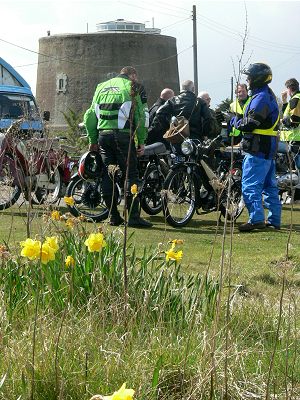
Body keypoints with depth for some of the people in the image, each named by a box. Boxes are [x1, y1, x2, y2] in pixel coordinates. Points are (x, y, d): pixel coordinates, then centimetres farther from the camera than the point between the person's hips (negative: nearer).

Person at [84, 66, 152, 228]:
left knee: (108, 176, 8)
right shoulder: (133, 87, 6)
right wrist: (142, 141, 0)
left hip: (103, 135, 5)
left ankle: (113, 216, 9)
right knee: (130, 175, -3)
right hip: (123, 135, -5)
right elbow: (141, 115, -3)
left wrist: (93, 140, 23)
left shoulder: (101, 87, 22)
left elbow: (90, 115, 20)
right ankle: (133, 216, -9)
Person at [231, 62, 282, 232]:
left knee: (250, 186, -11)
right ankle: (274, 219, 17)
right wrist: (240, 120, 13)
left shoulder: (260, 98, -16)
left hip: (257, 150, -10)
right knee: (270, 186, 13)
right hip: (270, 148, 10)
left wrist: (236, 121, 0)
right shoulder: (270, 95, 17)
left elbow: (249, 124, -20)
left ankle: (256, 219, -16)